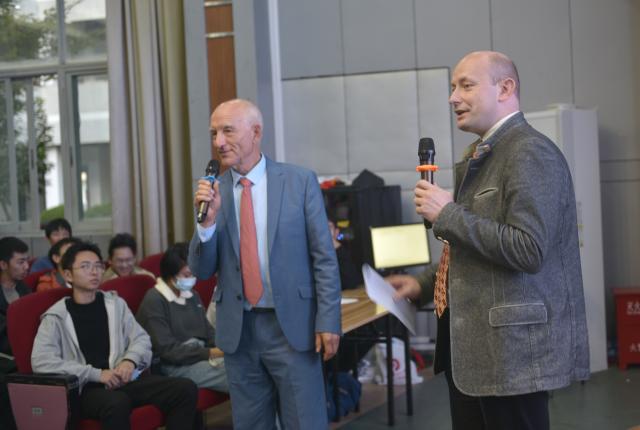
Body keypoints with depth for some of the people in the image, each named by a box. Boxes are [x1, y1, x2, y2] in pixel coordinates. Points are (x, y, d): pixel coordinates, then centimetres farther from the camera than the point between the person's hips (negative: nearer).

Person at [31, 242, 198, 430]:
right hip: (87, 389, -5)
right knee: (117, 402, -40)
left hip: (124, 379, 5)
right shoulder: (56, 317, 2)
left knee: (186, 389, -17)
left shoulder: (115, 303, 17)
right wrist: (97, 374, -16)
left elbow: (142, 339, 15)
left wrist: (130, 360, -10)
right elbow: (41, 362, -11)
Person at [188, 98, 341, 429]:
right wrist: (208, 220, -13)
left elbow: (324, 258, -2)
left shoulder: (300, 181, -3)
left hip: (291, 325, -3)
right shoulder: (212, 192, 4)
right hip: (238, 329, 3)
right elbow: (201, 270, 3)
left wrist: (328, 321, -8)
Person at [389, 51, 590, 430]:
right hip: (470, 344, 10)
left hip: (512, 348, -10)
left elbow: (528, 250, -26)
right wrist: (424, 285, 14)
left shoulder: (530, 152, -15)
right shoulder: (481, 155, 15)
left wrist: (447, 213, -19)